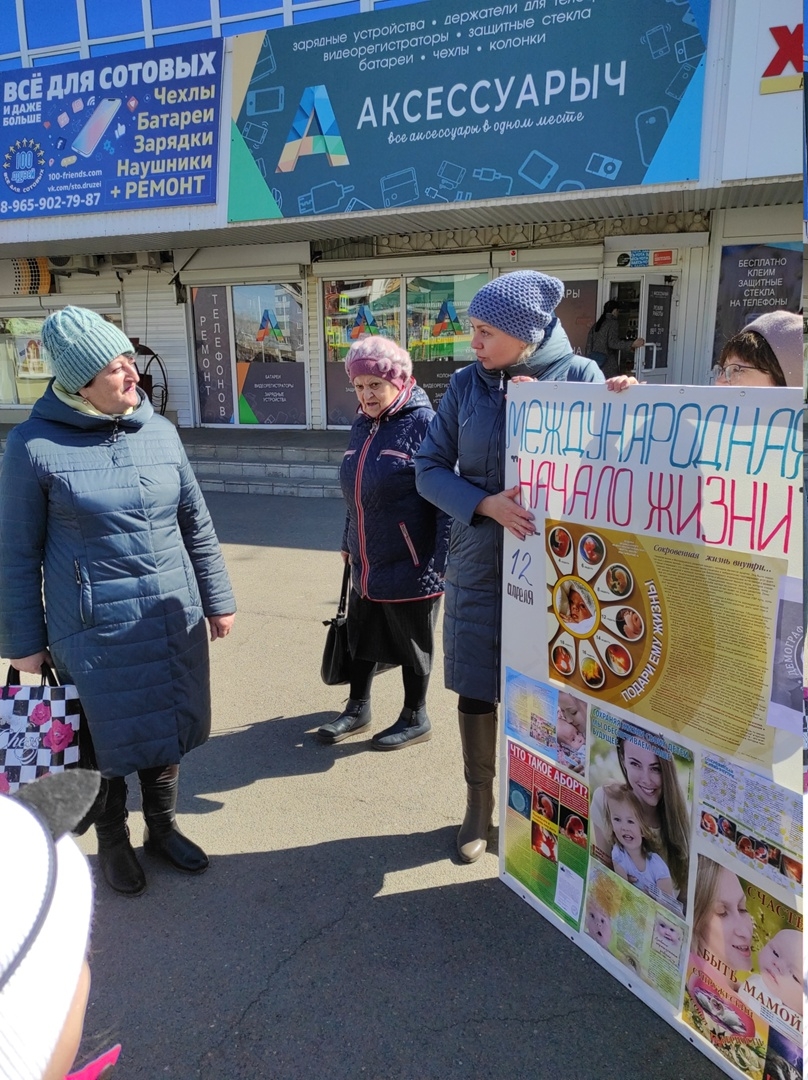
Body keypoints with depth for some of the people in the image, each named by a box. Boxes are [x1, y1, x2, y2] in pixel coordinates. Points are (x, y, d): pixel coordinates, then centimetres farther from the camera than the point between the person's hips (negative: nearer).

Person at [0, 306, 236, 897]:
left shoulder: (160, 431, 1)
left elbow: (197, 523, 8)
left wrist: (218, 599, 11)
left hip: (174, 617, 4)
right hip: (93, 628, -3)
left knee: (168, 728, 17)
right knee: (107, 740, 12)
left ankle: (163, 828, 41)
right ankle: (112, 841, 39)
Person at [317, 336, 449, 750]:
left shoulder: (423, 424, -15)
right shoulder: (361, 426, 8)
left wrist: (443, 560, -20)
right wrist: (348, 542, 23)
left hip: (410, 567, -7)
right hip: (366, 563, 7)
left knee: (412, 645, 11)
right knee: (361, 638, 19)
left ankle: (415, 719, 30)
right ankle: (357, 709, 38)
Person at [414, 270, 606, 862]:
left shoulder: (580, 376, -6)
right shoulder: (466, 385, 0)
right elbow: (430, 468, -1)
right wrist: (487, 504, -17)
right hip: (480, 562, 2)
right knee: (475, 687, 11)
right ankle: (480, 802, 34)